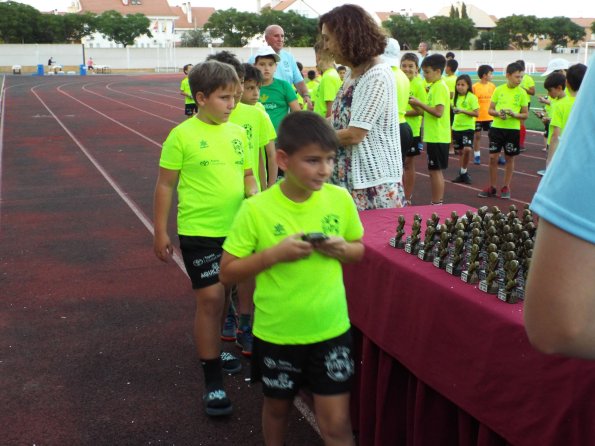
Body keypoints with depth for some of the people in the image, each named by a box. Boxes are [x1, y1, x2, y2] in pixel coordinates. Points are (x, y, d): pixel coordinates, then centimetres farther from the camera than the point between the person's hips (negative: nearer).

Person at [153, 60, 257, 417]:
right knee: (210, 298, -6)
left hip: (235, 229, 6)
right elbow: (165, 185, -5)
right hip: (199, 231, -6)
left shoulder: (238, 132, 6)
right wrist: (160, 233, -5)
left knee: (222, 295, 18)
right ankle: (213, 381, 3)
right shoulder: (182, 135, -10)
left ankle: (211, 350, 41)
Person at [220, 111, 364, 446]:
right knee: (277, 407, 22)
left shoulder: (341, 199, -8)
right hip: (277, 333, -1)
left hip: (331, 330, 1)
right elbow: (228, 272, -9)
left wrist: (342, 249, -14)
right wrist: (274, 254, -23)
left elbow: (360, 250, 8)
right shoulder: (257, 209, -15)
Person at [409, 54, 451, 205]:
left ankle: (437, 204, 0)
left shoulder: (439, 87, -14)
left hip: (437, 137, -10)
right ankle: (437, 203, 20)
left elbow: (438, 112, -23)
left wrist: (420, 104, -17)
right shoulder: (435, 86, 15)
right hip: (435, 136, 10)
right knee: (435, 171, 13)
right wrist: (418, 105, 4)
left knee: (435, 171, -5)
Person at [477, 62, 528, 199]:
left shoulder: (522, 93, -2)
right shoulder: (498, 90, 0)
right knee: (493, 157, 1)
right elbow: (490, 110, 5)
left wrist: (514, 114, -20)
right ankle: (492, 187, 14)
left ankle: (506, 187, 19)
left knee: (510, 158, 7)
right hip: (497, 127, 1)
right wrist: (498, 113, -16)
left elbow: (525, 114, 0)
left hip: (513, 129, -1)